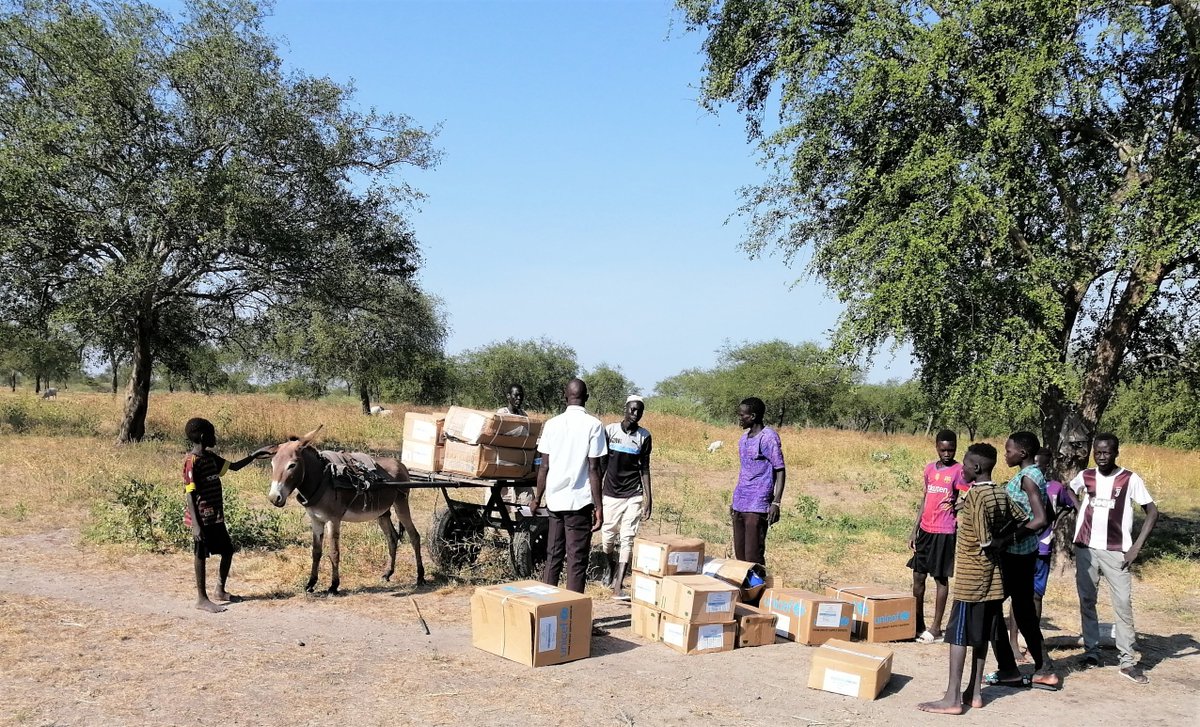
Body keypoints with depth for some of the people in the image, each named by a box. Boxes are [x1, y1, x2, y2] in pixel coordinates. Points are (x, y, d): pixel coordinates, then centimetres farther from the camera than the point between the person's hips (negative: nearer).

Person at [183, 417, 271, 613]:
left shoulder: (210, 457, 9)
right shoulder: (192, 461, -16)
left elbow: (233, 466, 24)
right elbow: (190, 494, -18)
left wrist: (253, 456, 12)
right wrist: (195, 525, -22)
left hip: (216, 516, 9)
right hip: (202, 518, -9)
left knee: (227, 550, 15)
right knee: (201, 555, 2)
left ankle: (220, 590, 30)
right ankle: (202, 598, 12)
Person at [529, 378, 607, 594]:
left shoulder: (552, 424, 4)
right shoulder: (593, 425, -7)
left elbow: (544, 466, 4)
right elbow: (594, 469, -10)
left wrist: (537, 498, 15)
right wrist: (598, 507, -6)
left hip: (555, 500, 4)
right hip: (579, 501, -4)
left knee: (553, 556, 14)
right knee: (577, 561, 2)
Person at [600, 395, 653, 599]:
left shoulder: (644, 436, 1)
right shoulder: (610, 430, -2)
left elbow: (644, 469, 5)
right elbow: (601, 463, 3)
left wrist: (648, 498, 1)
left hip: (633, 495, 0)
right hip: (611, 493, 0)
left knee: (627, 539, -6)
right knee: (607, 538, 5)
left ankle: (618, 586, -7)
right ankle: (611, 568, 35)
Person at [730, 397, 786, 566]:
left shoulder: (768, 438, -9)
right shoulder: (743, 439, 16)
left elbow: (780, 470, -12)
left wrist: (776, 503, -18)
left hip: (757, 507, -8)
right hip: (740, 506, 8)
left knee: (753, 556, -10)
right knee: (739, 554, 10)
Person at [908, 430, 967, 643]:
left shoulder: (959, 471, -5)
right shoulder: (929, 468, 11)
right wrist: (914, 531, 13)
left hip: (944, 532, -6)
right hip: (925, 530, 6)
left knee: (941, 578, 1)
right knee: (918, 576, 9)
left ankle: (936, 627, 8)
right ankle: (918, 623, 21)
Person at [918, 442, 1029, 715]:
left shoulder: (975, 495, -19)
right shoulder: (1001, 494, 5)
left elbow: (985, 541, -22)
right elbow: (1022, 520, 14)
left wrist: (996, 543, -1)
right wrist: (1002, 538, 6)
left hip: (971, 576, -8)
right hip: (992, 576, 8)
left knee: (958, 634, -3)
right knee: (981, 635, 14)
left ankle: (952, 698, -2)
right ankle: (975, 691, 20)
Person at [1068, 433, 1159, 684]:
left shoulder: (1130, 479, -6)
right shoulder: (1085, 476, 3)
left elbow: (1152, 512, -4)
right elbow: (1069, 491, 25)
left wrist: (1136, 547, -10)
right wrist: (1081, 511, 7)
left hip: (1116, 552, -3)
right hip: (1086, 549, 3)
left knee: (1123, 604, -6)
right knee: (1086, 602, 7)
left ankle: (1127, 661, -1)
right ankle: (1091, 651, 18)